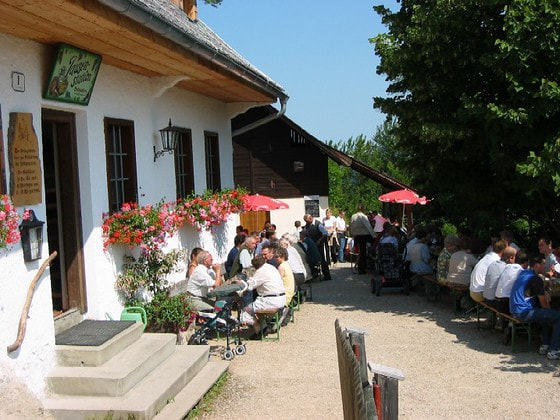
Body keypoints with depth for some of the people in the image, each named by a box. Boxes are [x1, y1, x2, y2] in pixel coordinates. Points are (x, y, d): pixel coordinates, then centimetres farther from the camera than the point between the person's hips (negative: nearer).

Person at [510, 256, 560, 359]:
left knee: (547, 315, 27)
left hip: (514, 310, 10)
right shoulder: (536, 279, -12)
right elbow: (544, 304, -6)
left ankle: (545, 345, 22)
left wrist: (544, 295, 16)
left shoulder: (523, 272, 16)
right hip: (524, 313, -10)